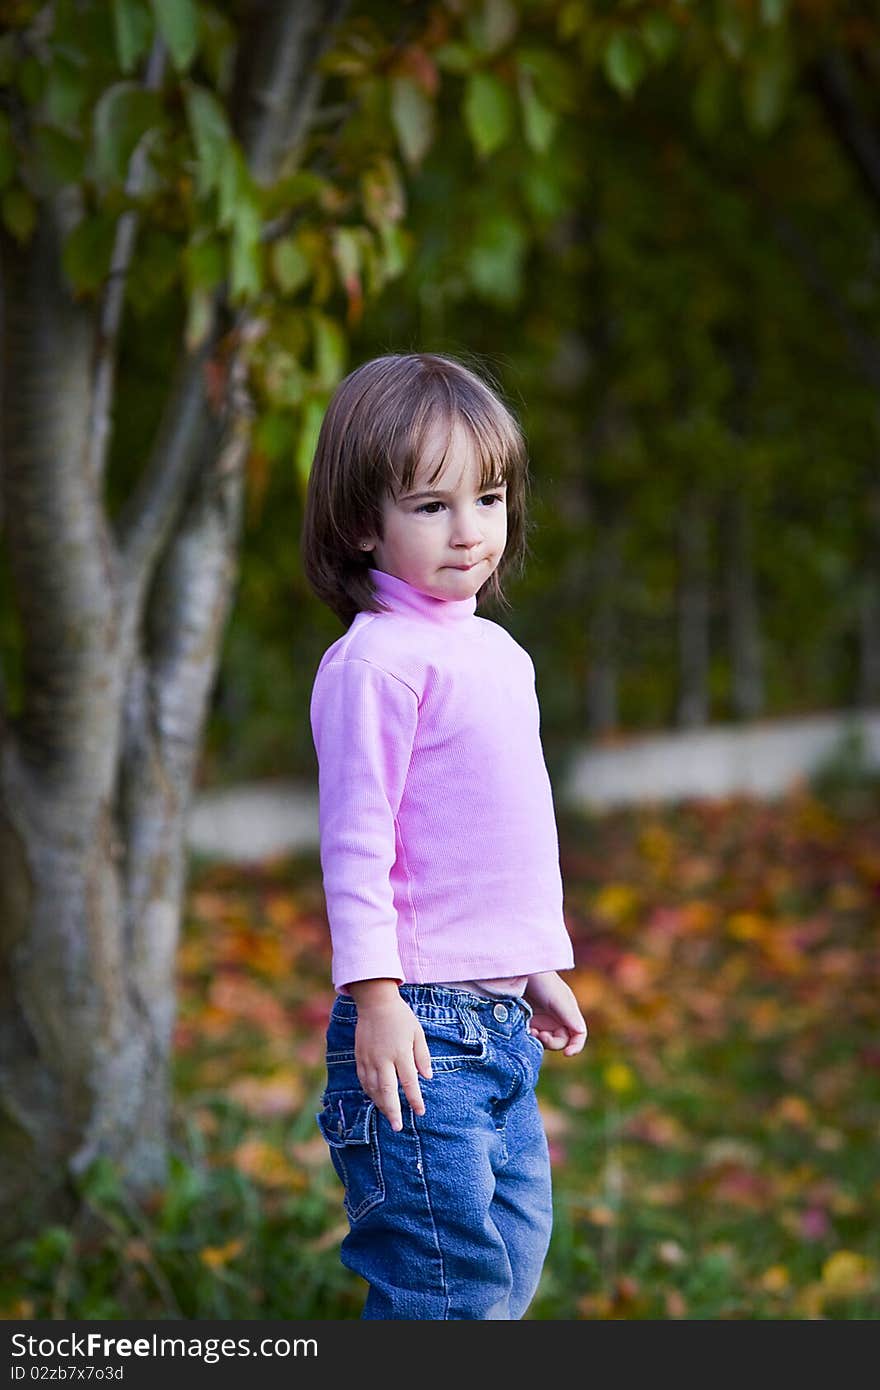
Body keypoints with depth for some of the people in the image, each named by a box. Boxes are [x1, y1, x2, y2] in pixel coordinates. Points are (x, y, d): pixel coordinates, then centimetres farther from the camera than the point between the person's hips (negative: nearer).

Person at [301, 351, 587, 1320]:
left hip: (500, 1021, 9)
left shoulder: (497, 653, 15)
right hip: (419, 1022, -9)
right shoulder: (373, 661, -12)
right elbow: (356, 840, -16)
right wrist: (377, 996, -20)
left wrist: (543, 970, 26)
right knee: (448, 1274, -7)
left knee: (514, 1253, 14)